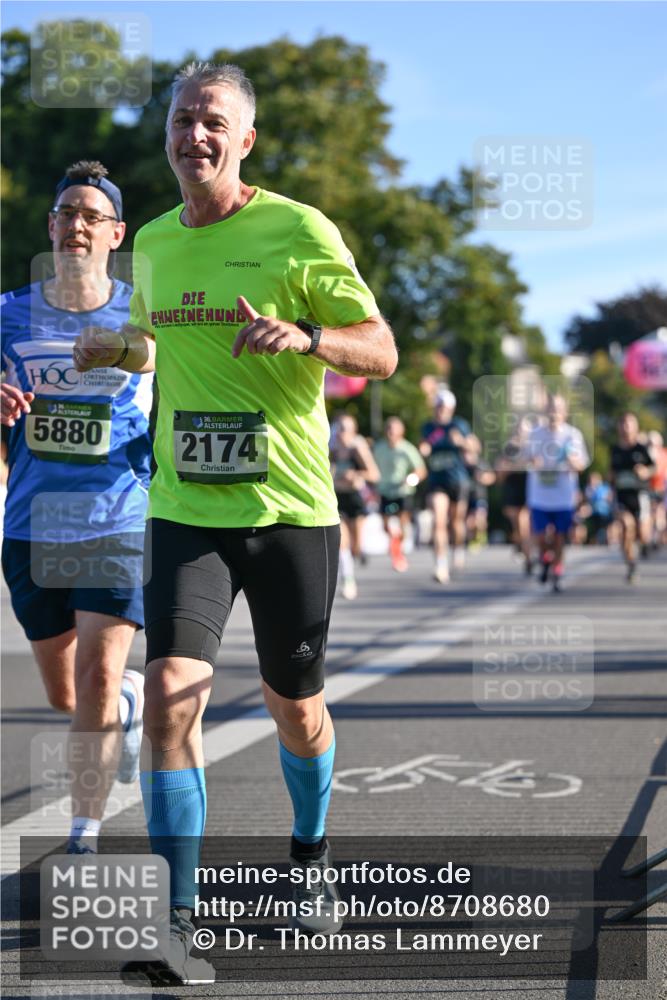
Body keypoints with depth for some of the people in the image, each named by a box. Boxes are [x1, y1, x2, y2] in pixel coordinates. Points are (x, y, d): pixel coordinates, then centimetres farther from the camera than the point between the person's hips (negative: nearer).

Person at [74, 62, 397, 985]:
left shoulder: (299, 231, -5)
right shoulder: (153, 243, 9)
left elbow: (382, 353, -7)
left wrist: (306, 335, -26)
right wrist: (114, 347, 8)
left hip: (291, 511, -2)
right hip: (186, 513, 2)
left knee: (294, 707, 11)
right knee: (171, 693, -16)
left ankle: (310, 857, 41)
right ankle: (179, 928, -13)